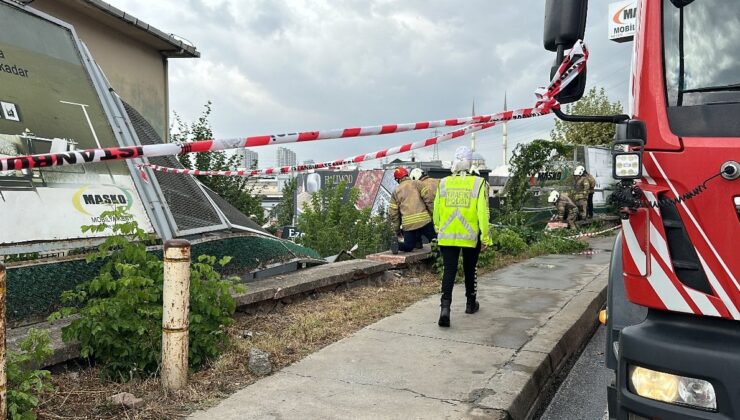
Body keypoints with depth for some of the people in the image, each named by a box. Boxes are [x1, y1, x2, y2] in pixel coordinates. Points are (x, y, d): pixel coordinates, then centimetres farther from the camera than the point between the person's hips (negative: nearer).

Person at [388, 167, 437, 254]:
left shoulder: (396, 191, 13)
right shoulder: (417, 184, 7)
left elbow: (393, 212, 10)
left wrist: (397, 229, 18)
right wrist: (432, 214, 6)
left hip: (408, 224, 2)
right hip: (424, 220, -2)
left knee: (408, 246, 14)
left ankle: (397, 244, -15)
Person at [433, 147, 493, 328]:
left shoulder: (443, 183, 0)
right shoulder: (478, 183, -8)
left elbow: (437, 210, 7)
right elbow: (483, 213, -10)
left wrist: (438, 228, 24)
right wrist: (485, 237, -3)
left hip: (447, 236, 1)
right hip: (471, 237, -1)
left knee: (449, 270, 3)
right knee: (469, 270, 17)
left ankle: (445, 307, -13)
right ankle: (470, 304, 34)